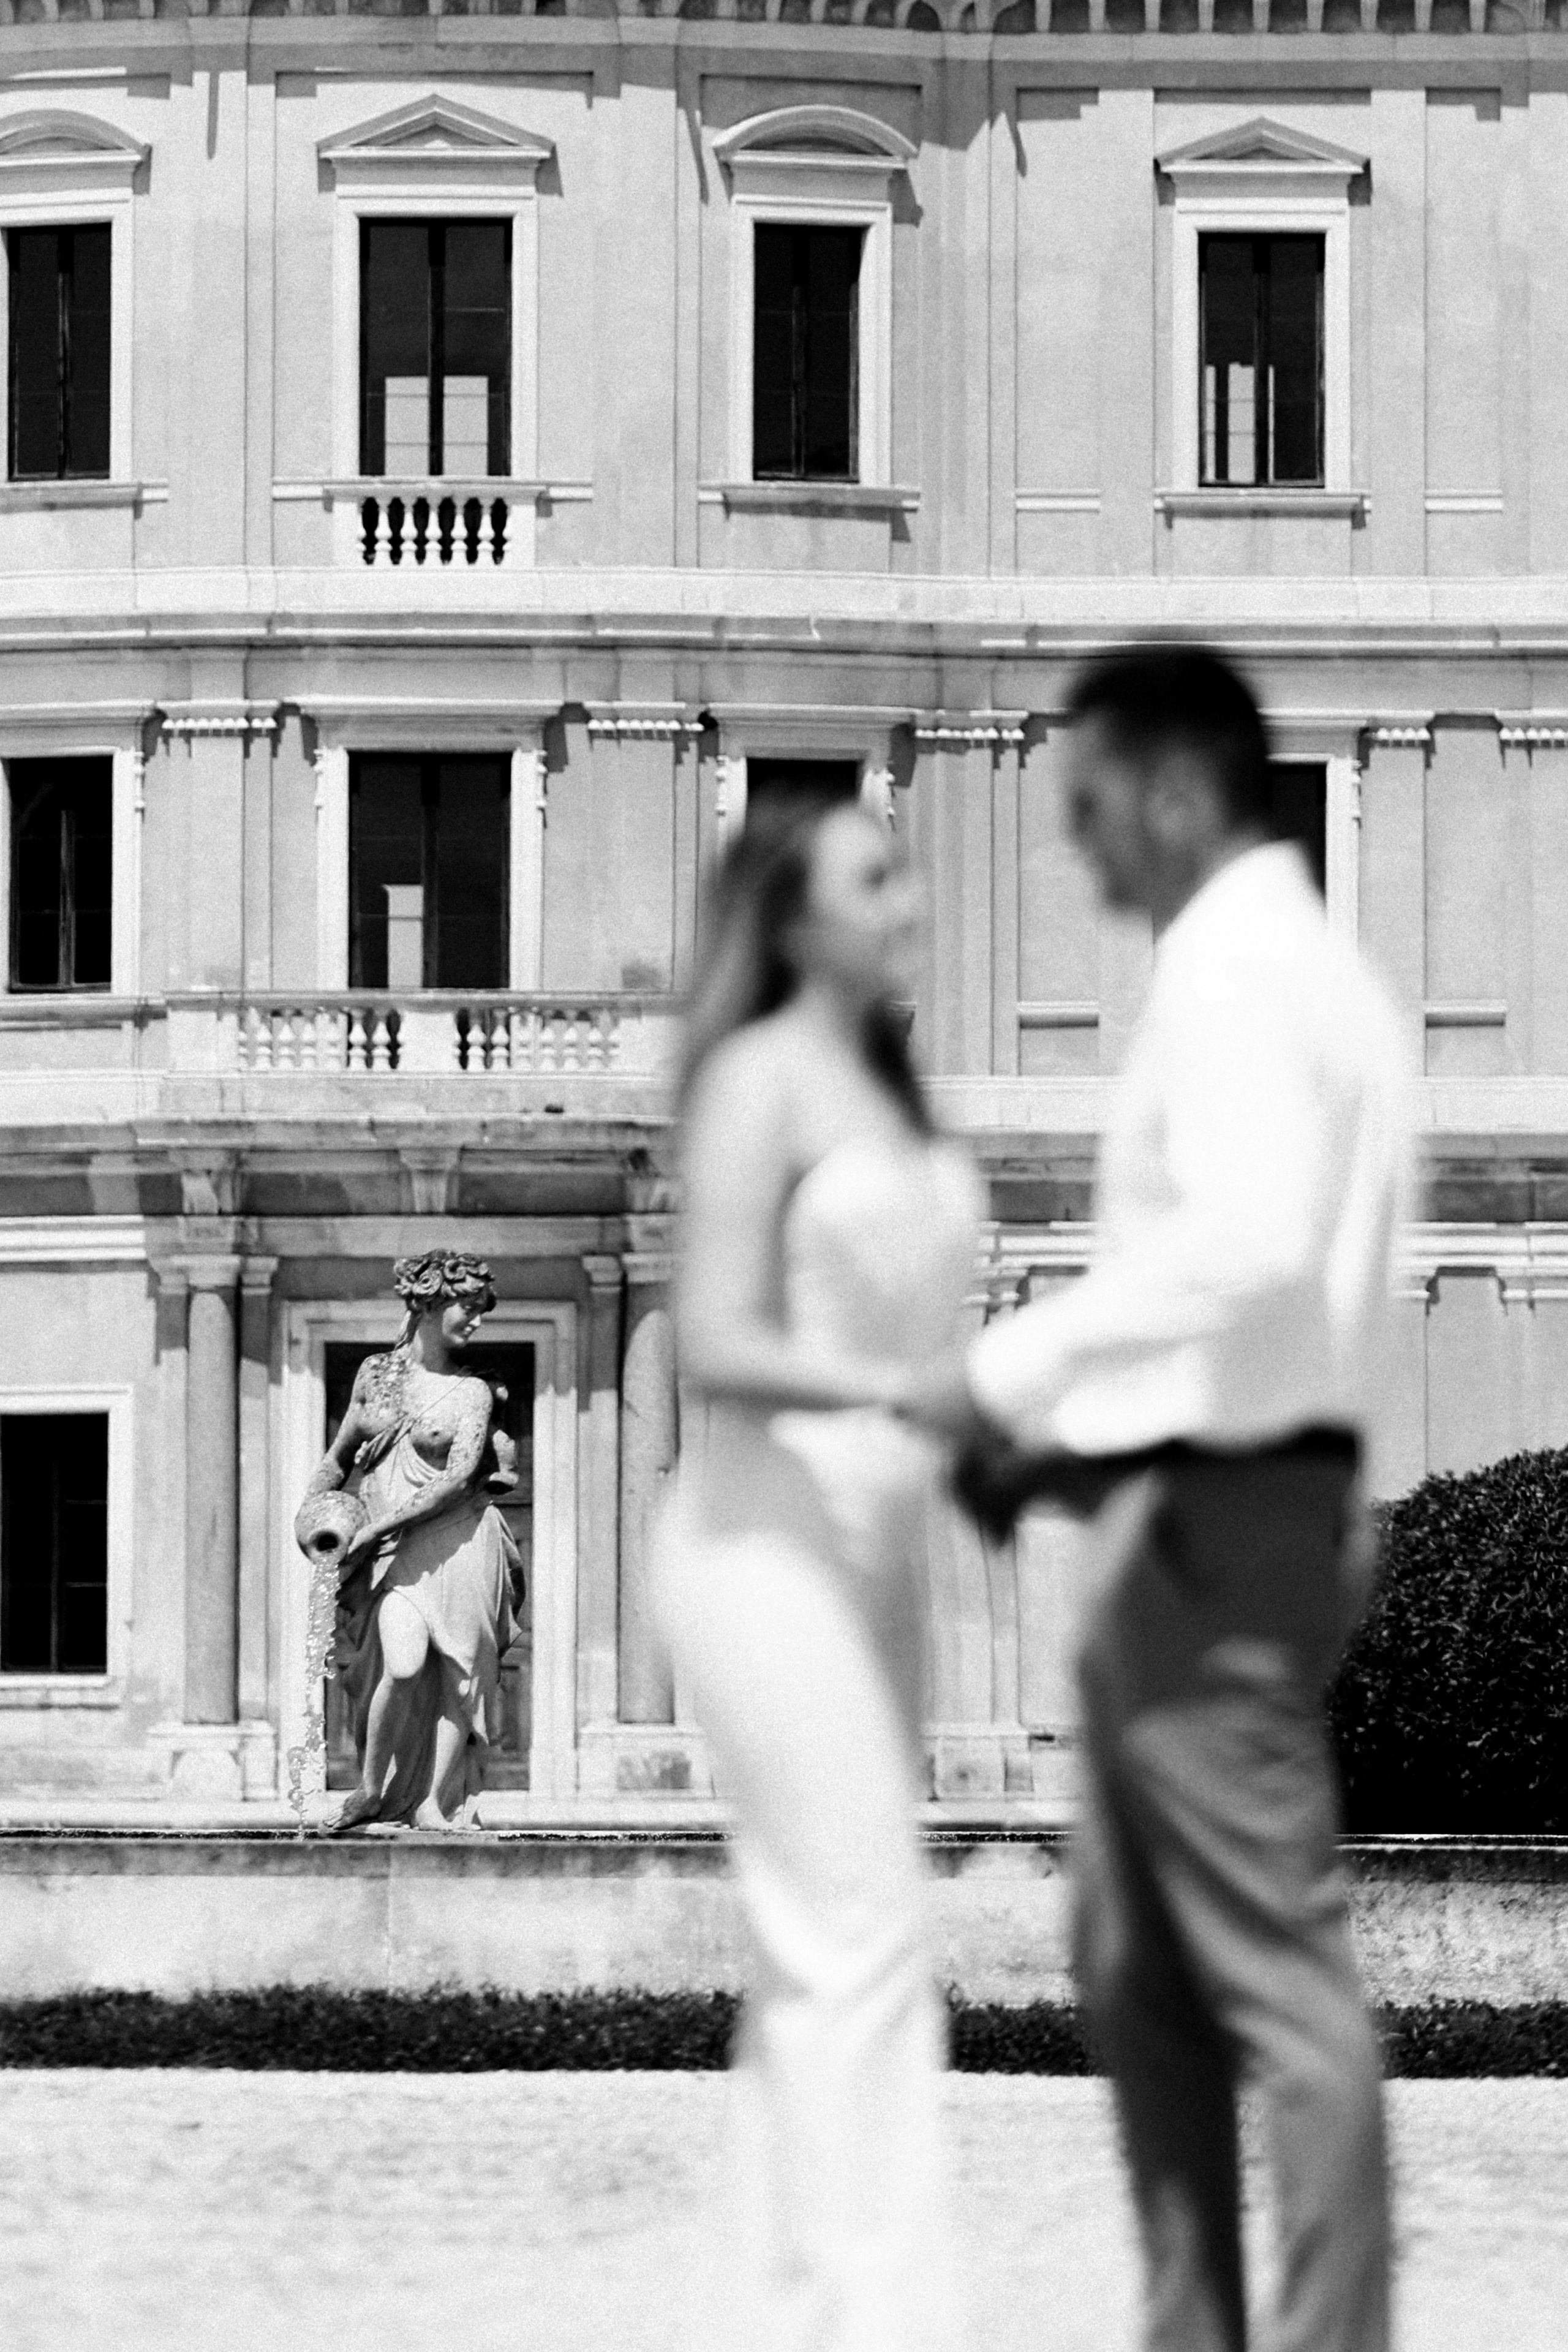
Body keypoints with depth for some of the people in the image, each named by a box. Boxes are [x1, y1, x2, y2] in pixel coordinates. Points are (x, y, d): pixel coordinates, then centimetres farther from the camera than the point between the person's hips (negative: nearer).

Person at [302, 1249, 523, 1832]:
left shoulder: (471, 1392, 1)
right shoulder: (375, 1372, 9)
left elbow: (458, 1477, -11)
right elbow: (340, 1456, 20)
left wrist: (378, 1527, -17)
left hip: (454, 1538, -1)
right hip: (390, 1551, 1)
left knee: (454, 1676, -7)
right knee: (405, 1665, -19)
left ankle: (436, 1805, -1)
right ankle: (371, 1789, -3)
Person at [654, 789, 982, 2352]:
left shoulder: (885, 1088, 15)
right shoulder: (757, 1078, -9)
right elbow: (714, 1345, -17)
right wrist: (915, 1394, -25)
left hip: (875, 1536, 8)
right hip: (769, 1532, -8)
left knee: (817, 1952, 8)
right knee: (863, 1941, -14)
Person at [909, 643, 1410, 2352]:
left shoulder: (1228, 966, -13)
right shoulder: (1295, 964, 18)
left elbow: (1249, 1240, -28)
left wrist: (1018, 1368, -24)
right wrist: (1070, 1434, 15)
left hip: (1216, 1522, -10)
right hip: (1197, 1507, 10)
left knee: (1275, 1969, -8)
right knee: (1138, 1967, 14)